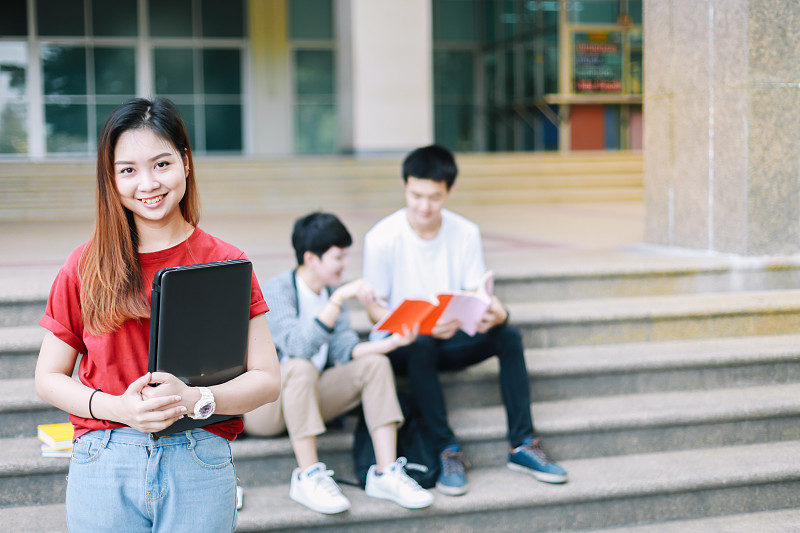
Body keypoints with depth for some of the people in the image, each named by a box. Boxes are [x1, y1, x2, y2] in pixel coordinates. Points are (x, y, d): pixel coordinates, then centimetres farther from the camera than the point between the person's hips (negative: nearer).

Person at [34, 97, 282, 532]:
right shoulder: (86, 268, 3)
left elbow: (267, 379, 0)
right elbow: (49, 378, 6)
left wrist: (195, 399, -18)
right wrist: (119, 407, -12)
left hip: (201, 464, 0)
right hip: (103, 464, 1)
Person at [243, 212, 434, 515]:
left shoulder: (332, 290, 6)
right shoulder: (277, 291, -17)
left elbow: (345, 349, -2)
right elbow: (298, 345, -33)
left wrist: (392, 342, -17)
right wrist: (340, 298, -35)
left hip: (309, 397, 7)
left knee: (375, 363, -11)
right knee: (301, 366, -36)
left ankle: (386, 473, -17)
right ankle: (308, 477, -29)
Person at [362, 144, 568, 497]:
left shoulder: (466, 233, -2)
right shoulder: (382, 238, -14)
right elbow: (375, 309, -11)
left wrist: (493, 313, -28)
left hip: (449, 339, 4)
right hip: (400, 343, -4)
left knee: (508, 335, -22)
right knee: (422, 347, -37)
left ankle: (522, 445, -19)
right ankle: (447, 450, -29)